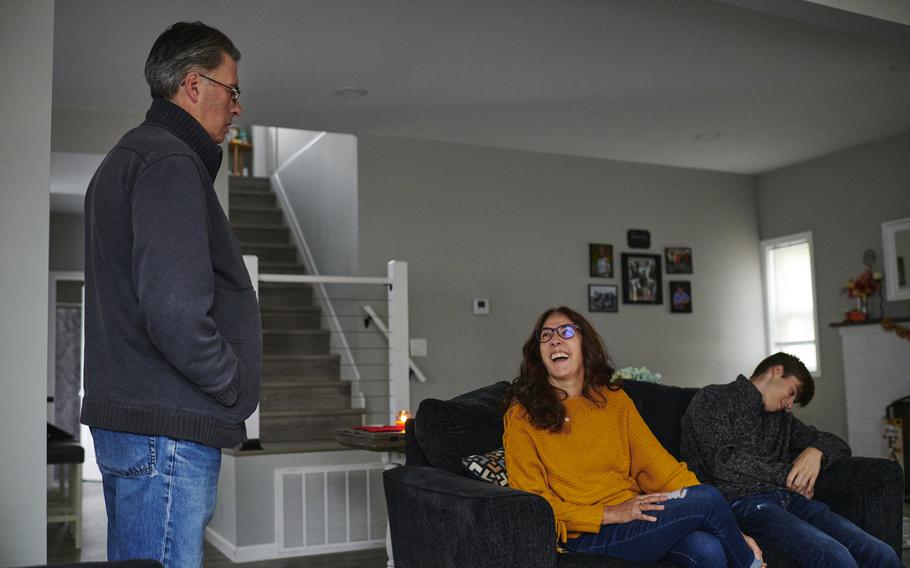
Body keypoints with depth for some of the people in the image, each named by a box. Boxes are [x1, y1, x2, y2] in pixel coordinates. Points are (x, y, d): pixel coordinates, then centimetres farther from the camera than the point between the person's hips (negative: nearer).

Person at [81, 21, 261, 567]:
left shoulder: (127, 157, 21)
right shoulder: (170, 162, -13)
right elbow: (175, 313, -26)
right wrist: (236, 385, -10)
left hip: (126, 418, 11)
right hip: (166, 430, -11)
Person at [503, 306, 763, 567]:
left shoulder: (614, 399, 12)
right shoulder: (522, 417, -3)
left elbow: (658, 463, 6)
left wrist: (732, 533, -1)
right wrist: (612, 514, -16)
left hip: (637, 516, 4)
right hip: (586, 536, -4)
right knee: (707, 500, -19)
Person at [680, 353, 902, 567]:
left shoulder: (781, 419, 30)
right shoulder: (712, 399, 9)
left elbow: (838, 445, 30)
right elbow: (723, 462, -5)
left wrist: (816, 451, 5)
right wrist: (786, 474, 2)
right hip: (742, 501, -7)